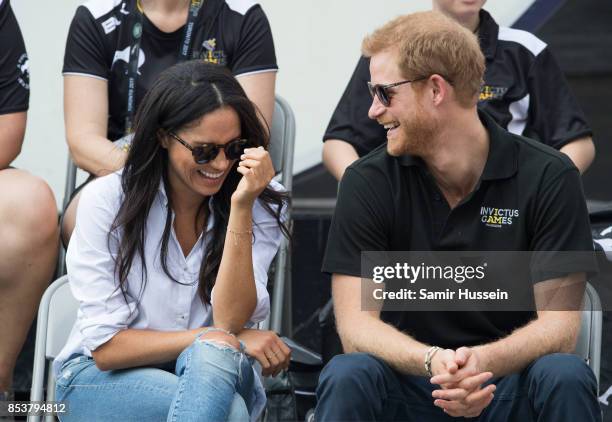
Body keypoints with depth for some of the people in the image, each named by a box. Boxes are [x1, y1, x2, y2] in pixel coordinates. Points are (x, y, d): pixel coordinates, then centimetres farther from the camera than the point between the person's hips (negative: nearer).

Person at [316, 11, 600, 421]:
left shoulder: (548, 176, -5)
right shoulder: (367, 182, -2)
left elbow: (559, 325, -10)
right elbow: (356, 325, -9)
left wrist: (486, 362, -32)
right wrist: (432, 361, -31)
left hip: (508, 384, 0)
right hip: (411, 384, 0)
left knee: (565, 377, -32)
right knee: (347, 377, -30)